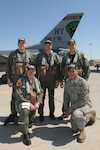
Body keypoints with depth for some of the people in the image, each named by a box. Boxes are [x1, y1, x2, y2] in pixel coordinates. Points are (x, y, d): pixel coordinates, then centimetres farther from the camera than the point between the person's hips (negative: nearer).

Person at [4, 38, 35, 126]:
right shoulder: (12, 54, 4)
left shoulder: (29, 55, 6)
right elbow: (8, 67, 4)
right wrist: (9, 78, -2)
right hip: (16, 79, 0)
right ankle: (13, 114, 18)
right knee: (15, 97, 4)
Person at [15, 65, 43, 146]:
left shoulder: (37, 81, 6)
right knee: (25, 112, -39)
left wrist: (37, 103, -11)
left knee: (30, 122, 13)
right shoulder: (20, 81, -12)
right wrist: (29, 104, -22)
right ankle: (25, 134, -25)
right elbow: (18, 95, -18)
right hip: (23, 103, -6)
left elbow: (41, 93, 5)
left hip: (33, 104, 7)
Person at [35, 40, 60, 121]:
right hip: (42, 79, 0)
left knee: (51, 97, 10)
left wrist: (57, 80, -4)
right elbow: (36, 68, 5)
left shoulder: (55, 56, 4)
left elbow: (58, 69, 2)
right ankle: (41, 114, 13)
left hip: (52, 79, 0)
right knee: (41, 97, 2)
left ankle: (52, 113, 23)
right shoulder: (39, 56, 5)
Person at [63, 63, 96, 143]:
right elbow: (66, 96, 7)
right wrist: (66, 108, 1)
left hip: (85, 105, -7)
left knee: (76, 115, -41)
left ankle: (82, 131, -8)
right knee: (75, 129, 13)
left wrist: (71, 109, -22)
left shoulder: (83, 83, -23)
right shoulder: (67, 81, -2)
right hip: (75, 106, 7)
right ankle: (89, 116, 34)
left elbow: (83, 101, -25)